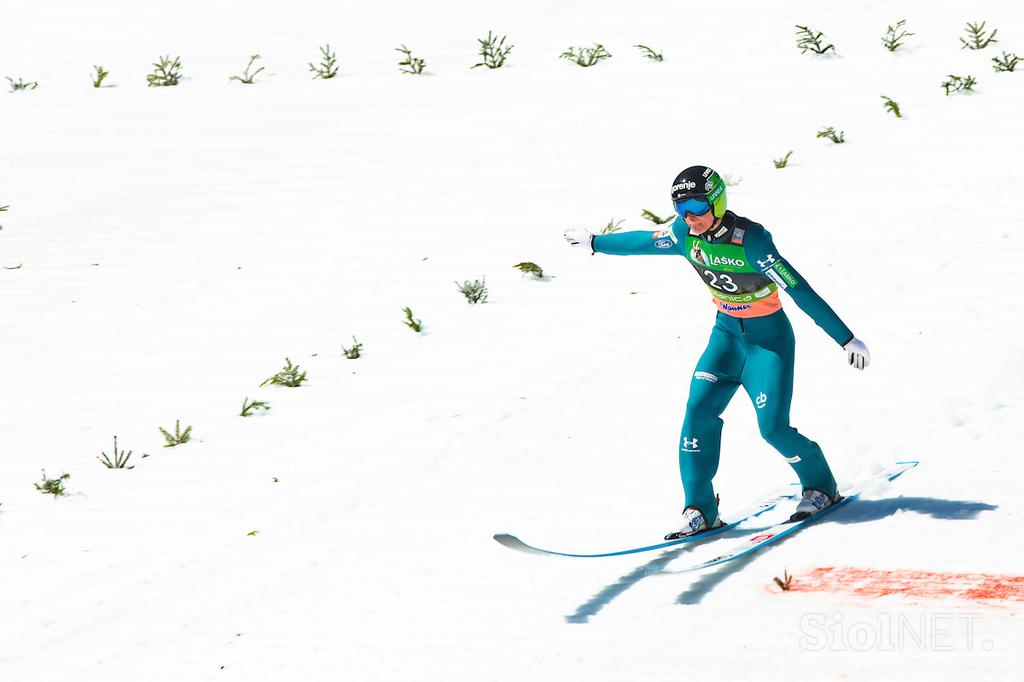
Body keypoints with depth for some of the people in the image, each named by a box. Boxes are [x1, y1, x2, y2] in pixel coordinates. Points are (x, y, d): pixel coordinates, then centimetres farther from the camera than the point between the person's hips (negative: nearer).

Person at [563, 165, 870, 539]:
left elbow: (800, 291, -28)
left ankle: (821, 486, 14)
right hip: (726, 333, 6)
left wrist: (846, 339, -29)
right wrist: (594, 242, 25)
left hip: (769, 337, -6)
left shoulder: (750, 239, -27)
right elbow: (643, 242, 12)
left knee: (773, 427, -14)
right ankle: (700, 510, -7)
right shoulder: (685, 234, -9)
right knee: (699, 411, -14)